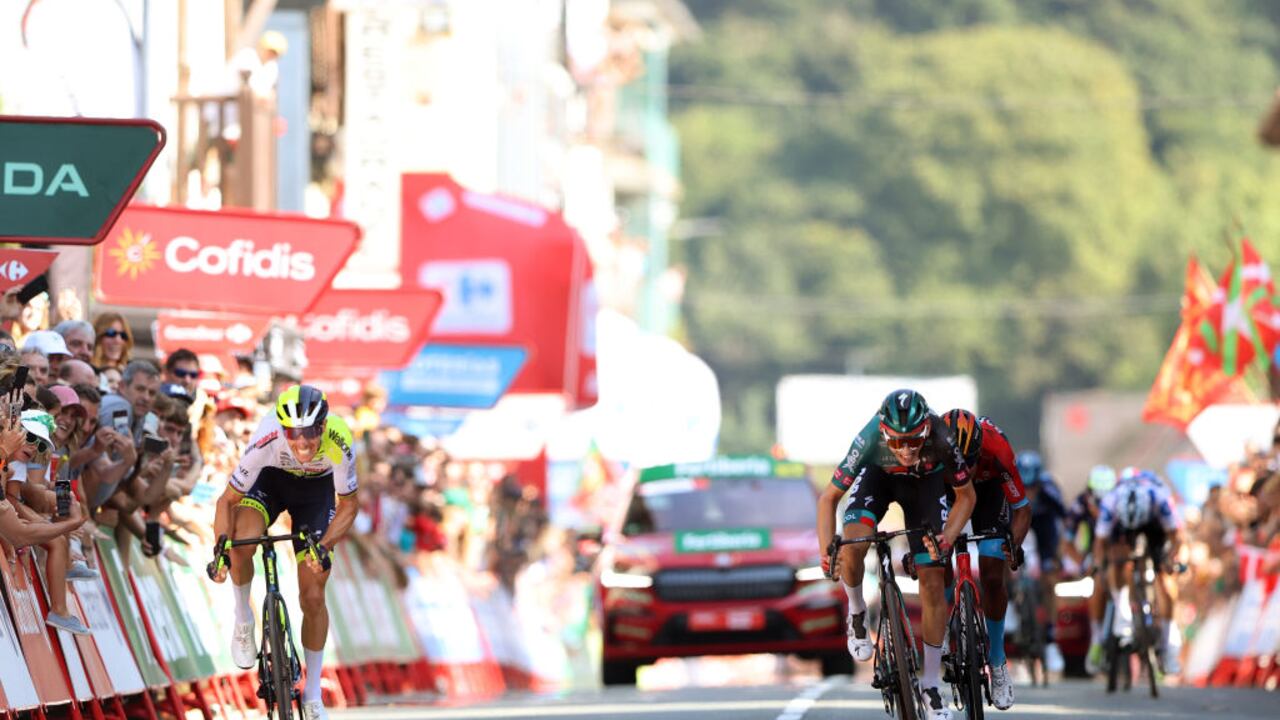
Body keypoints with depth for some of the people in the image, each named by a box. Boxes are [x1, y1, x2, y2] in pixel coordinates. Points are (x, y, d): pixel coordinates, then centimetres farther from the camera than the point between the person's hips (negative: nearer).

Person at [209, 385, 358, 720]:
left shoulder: (339, 443, -37)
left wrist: (324, 547, -34)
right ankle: (243, 619, -2)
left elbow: (349, 504, -20)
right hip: (270, 479, -1)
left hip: (316, 488, 1)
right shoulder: (267, 440, -38)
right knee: (242, 545, -32)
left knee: (313, 597, -1)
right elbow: (228, 500, -25)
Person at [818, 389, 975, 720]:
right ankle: (856, 613, 5)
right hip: (879, 476, 0)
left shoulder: (942, 440, -38)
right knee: (852, 547, -29)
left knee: (933, 582, -6)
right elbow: (829, 497, -25)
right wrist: (826, 552, -35)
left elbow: (966, 496, -19)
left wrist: (947, 539, -33)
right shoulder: (869, 440, -39)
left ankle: (931, 686, 7)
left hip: (926, 482, 0)